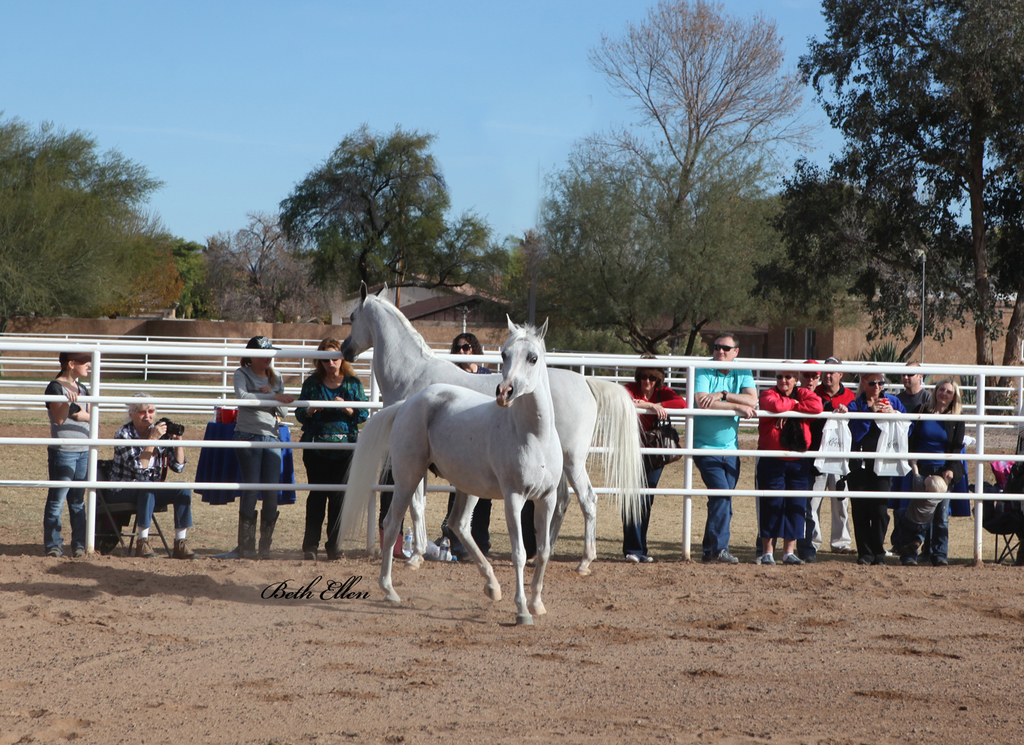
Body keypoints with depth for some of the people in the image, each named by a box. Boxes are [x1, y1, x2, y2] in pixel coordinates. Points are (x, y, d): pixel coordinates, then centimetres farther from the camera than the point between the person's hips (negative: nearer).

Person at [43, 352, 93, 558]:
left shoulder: (82, 389, 14)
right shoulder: (55, 387, -8)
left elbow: (92, 416, 11)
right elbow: (59, 418, -14)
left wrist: (82, 414, -9)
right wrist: (68, 403, -31)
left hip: (84, 451, 7)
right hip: (62, 450, -7)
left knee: (78, 500, 10)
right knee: (57, 499, -3)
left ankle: (79, 543, 13)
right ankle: (53, 544, 2)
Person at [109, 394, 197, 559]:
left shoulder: (161, 433, 2)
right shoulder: (124, 434, -10)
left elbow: (178, 467, 0)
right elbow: (138, 466, -23)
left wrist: (177, 439, -9)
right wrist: (152, 439, -24)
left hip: (152, 491, 5)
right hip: (123, 492, -5)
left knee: (183, 489, -20)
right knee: (147, 488, -36)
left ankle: (180, 544, -21)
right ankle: (143, 543, -32)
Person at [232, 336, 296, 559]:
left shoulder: (276, 379, 15)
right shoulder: (242, 375, 1)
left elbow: (283, 412, 10)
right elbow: (243, 397, -19)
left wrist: (271, 394, -7)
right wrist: (274, 398, -24)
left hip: (272, 437, 4)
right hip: (248, 436, -4)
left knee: (272, 491, -2)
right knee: (251, 489, -6)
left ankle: (265, 547, 5)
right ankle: (246, 547, -1)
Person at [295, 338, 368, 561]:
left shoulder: (353, 382, 6)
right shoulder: (312, 382, 7)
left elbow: (364, 414, 3)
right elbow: (300, 414, 7)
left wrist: (347, 409, -15)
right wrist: (310, 410, -14)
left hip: (344, 447, 0)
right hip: (316, 446, 0)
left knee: (339, 495, -1)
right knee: (317, 494, 0)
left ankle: (334, 546, 8)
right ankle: (310, 545, 5)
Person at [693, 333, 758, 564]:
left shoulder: (742, 373, 6)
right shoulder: (703, 372, -7)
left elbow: (752, 400, -10)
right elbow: (702, 402, -22)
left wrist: (723, 394, -21)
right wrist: (737, 406, -20)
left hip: (730, 447, 5)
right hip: (705, 446, -5)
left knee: (723, 500, 5)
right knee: (721, 492, -18)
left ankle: (710, 551, 13)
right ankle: (719, 549, -16)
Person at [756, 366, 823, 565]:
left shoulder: (803, 393, 7)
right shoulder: (768, 395, -1)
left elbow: (816, 406, -15)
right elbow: (775, 406, -25)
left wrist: (790, 409, -15)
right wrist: (794, 403, -8)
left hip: (798, 462, 3)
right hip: (771, 461, -3)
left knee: (796, 505, 4)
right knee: (771, 504, -3)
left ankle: (789, 551, 11)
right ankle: (767, 551, 6)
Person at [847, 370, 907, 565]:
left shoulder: (893, 402, 9)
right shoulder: (855, 405, 3)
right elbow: (854, 434, -11)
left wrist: (893, 414, -11)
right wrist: (870, 413, -19)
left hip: (882, 463, 0)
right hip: (859, 465, 0)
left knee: (880, 510, -6)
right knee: (860, 510, -2)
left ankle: (878, 552, 4)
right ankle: (865, 553, 6)